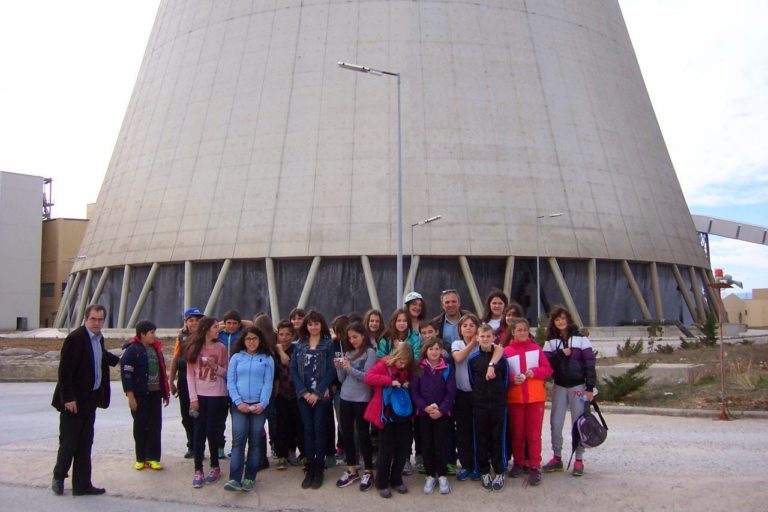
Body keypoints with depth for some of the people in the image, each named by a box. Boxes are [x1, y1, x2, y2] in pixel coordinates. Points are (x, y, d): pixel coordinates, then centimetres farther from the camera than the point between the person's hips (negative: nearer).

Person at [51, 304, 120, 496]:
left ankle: (82, 484, 17)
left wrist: (118, 359, 40)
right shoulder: (75, 338, -16)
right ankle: (58, 478, 23)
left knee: (85, 444, 10)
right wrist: (68, 398, -21)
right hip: (73, 401, -8)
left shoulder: (99, 338, 9)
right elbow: (64, 370, -19)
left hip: (90, 400, 8)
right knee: (68, 442, 2)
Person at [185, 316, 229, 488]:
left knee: (211, 431, 0)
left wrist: (216, 367, -15)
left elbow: (227, 373, 5)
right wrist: (193, 397, -6)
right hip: (199, 395, 1)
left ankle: (215, 467, 16)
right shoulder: (194, 348, 2)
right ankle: (198, 471, 6)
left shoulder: (220, 347, 1)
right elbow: (190, 374, 1)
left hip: (217, 395, -1)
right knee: (199, 432, 0)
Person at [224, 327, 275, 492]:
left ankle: (249, 478, 9)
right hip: (239, 405, 0)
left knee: (255, 442, 2)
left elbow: (268, 383, 1)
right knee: (238, 440, -9)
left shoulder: (267, 359, 7)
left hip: (259, 405, 0)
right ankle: (235, 479, -13)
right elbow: (230, 382, 4)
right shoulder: (236, 357, 10)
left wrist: (262, 404, -11)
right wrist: (238, 402, -8)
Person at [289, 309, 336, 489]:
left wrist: (317, 393, -13)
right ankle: (309, 469, 12)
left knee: (319, 430, 0)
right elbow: (293, 369, 3)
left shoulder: (328, 344, -1)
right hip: (304, 395, 3)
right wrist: (303, 392, -8)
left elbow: (330, 370, -7)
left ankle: (319, 470, 7)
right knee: (308, 430, 5)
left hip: (321, 395, -3)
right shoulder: (300, 345, 8)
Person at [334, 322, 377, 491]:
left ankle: (368, 472, 12)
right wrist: (339, 367, -7)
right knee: (347, 434, 10)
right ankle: (351, 470, 21)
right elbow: (342, 379, 11)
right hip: (345, 398, 6)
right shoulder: (348, 353, 11)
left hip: (362, 399, -6)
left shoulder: (369, 352, -5)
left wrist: (350, 368, -22)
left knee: (363, 435, 2)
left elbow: (368, 376, -14)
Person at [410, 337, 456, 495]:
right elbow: (414, 391, -2)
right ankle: (430, 476, 18)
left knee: (441, 444, 2)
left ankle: (442, 476, 15)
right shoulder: (419, 369, 1)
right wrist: (425, 407, -16)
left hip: (442, 413, -1)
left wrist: (441, 410, -15)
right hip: (423, 413, 1)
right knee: (426, 444, 7)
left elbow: (451, 392, -4)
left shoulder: (447, 369, -1)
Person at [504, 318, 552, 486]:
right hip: (514, 398, 0)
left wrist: (535, 372, -16)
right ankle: (519, 462, 26)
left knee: (534, 434, 2)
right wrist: (512, 379, -19)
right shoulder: (507, 352, -3)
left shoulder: (536, 349, 1)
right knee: (517, 433, 10)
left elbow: (548, 369, 2)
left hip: (535, 397, 0)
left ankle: (535, 467, 9)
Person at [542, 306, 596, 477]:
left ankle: (579, 460, 13)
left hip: (578, 386, -2)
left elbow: (590, 363, -6)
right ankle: (557, 458, 17)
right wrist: (561, 354, -18)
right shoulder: (551, 342, 4)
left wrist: (590, 388, -11)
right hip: (559, 387, 3)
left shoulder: (581, 339, -3)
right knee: (555, 423, 5)